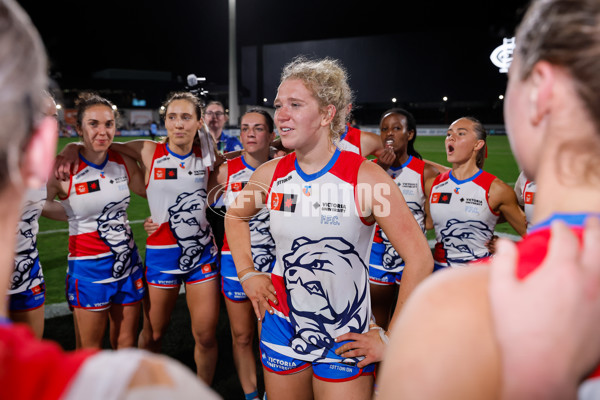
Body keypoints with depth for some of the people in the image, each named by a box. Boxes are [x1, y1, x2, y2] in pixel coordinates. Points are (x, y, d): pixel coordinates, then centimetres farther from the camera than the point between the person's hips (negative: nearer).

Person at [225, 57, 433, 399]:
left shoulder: (366, 178, -18)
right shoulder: (270, 174, -5)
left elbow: (419, 259, -16)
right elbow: (235, 216, 16)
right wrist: (247, 273, 5)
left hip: (345, 341, -4)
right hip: (282, 329, 4)